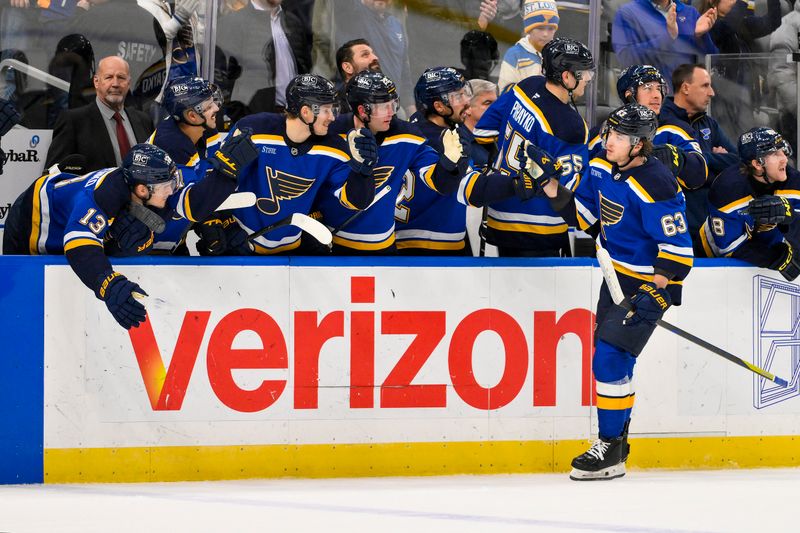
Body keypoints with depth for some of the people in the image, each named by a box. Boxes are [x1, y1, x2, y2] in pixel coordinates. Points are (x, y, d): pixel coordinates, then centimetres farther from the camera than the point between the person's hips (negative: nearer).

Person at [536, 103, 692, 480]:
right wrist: (551, 184, -2)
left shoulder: (655, 186, -26)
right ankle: (616, 443, 31)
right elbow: (584, 216, 10)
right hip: (617, 275, 9)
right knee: (610, 360, 16)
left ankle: (611, 451, -5)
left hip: (650, 281, -9)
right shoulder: (600, 168, -1)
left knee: (610, 359, -14)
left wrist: (655, 292, -28)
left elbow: (677, 247, -24)